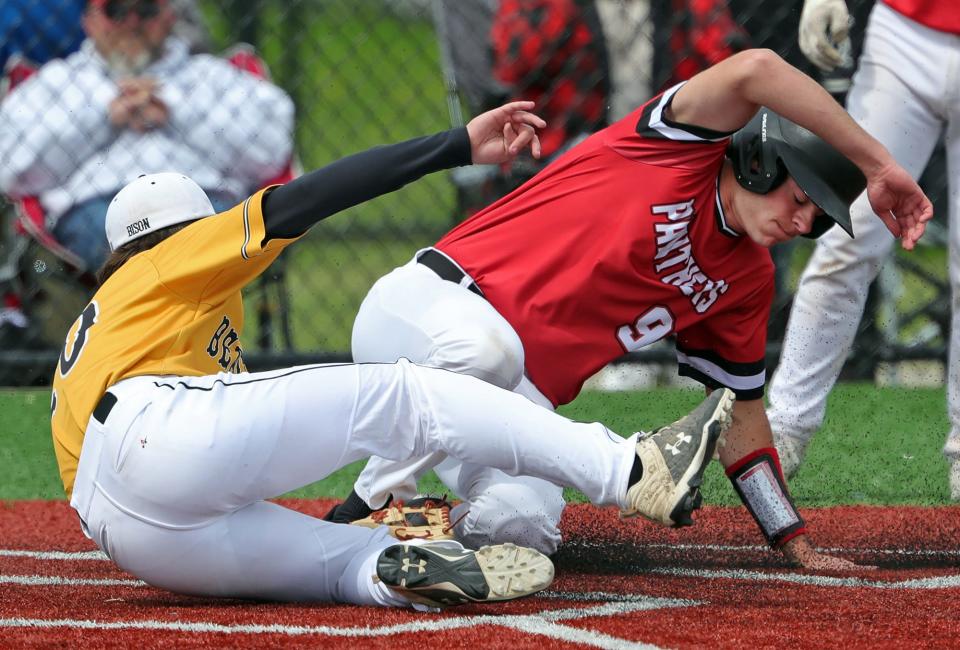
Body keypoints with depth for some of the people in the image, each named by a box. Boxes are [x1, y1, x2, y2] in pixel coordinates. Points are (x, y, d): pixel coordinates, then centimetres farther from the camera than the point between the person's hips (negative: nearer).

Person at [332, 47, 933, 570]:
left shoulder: (748, 281, 10)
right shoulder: (685, 148, -9)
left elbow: (741, 414, 16)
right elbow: (754, 71, -29)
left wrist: (797, 543, 8)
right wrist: (878, 164, -27)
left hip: (518, 398, 6)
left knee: (524, 526, -24)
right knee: (489, 347, -43)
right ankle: (376, 501, -20)